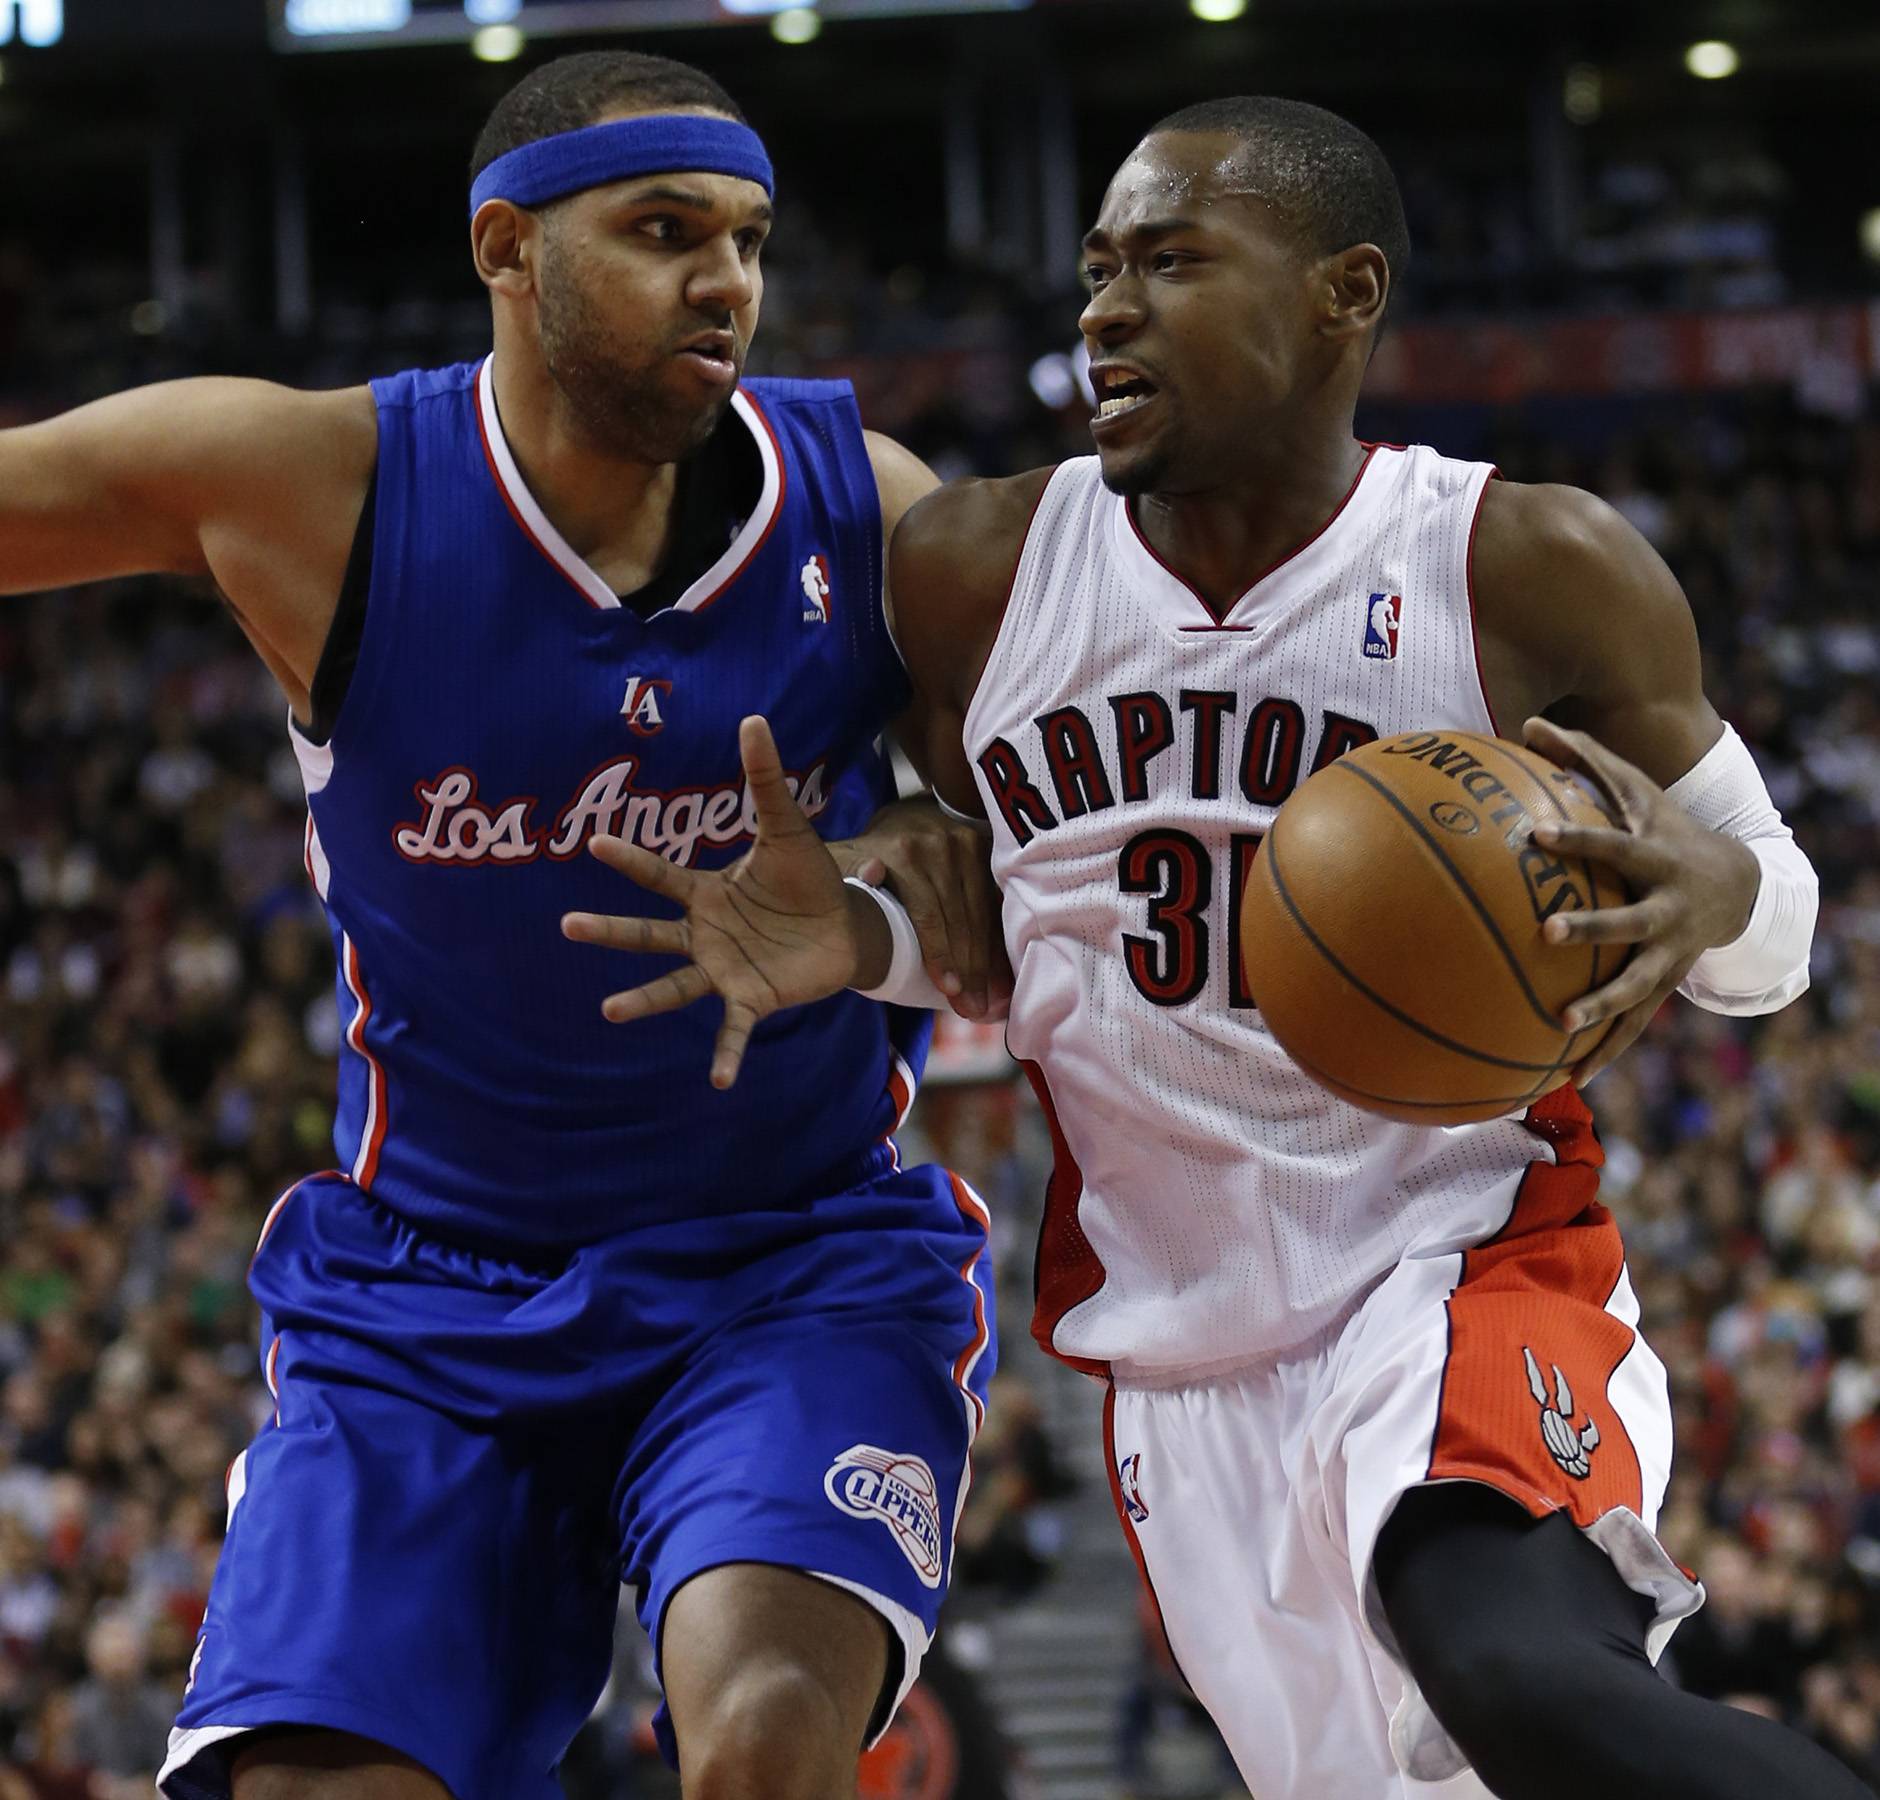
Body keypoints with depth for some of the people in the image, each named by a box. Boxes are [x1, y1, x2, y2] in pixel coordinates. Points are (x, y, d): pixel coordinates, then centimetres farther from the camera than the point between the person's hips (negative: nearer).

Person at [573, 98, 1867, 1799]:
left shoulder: (1531, 571, -9)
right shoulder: (975, 571, -1)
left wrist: (1707, 892, -23)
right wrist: (852, 941, -8)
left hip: (1466, 1268, -4)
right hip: (1181, 1345, 5)